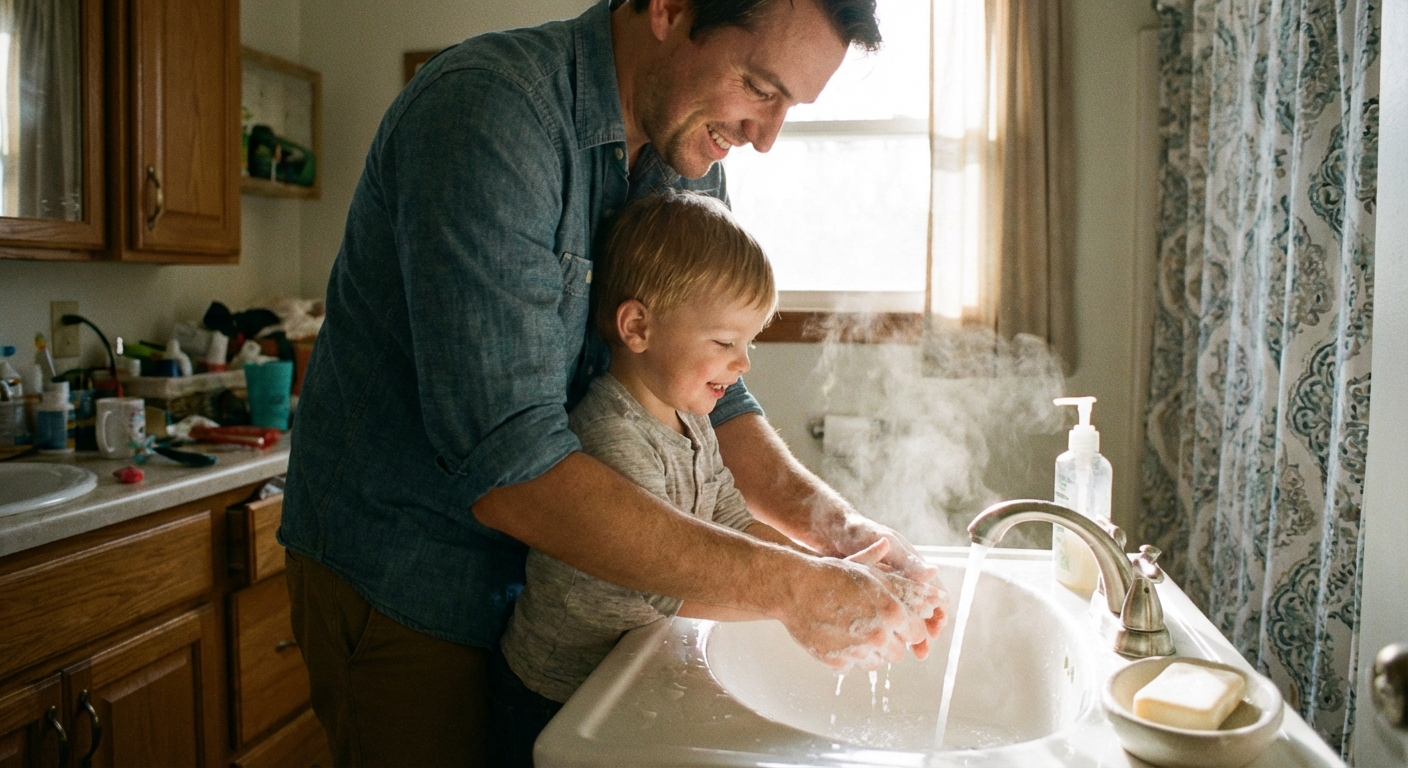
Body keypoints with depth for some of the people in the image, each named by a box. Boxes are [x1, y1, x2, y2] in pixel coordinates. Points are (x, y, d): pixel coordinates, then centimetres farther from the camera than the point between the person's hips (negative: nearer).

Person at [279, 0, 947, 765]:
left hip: (545, 572, 7)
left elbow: (709, 395, 2)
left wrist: (833, 522, -15)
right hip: (404, 582, -6)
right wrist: (788, 586, -32)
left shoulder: (691, 164, -1)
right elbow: (508, 470, -34)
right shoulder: (484, 108, -27)